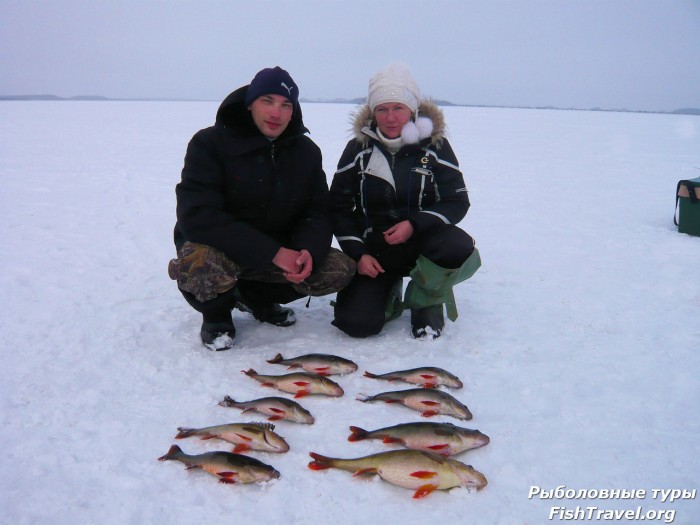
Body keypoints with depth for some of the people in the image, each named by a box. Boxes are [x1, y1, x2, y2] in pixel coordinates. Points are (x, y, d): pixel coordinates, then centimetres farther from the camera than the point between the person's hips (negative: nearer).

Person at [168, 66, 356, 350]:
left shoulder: (306, 151, -1)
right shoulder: (210, 143, -16)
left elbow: (318, 213, -1)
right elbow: (196, 217, -27)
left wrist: (308, 251, -27)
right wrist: (273, 252, -33)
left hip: (280, 251, 5)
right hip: (218, 247, -4)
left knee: (341, 270, -15)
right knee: (199, 266, -39)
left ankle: (256, 296, 11)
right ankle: (216, 314, 0)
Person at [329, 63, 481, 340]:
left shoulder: (434, 145, -4)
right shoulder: (359, 148, -2)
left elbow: (457, 202, -6)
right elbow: (339, 206, 2)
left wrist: (414, 224, -22)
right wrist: (357, 254, -10)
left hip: (422, 239, 0)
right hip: (374, 250, 1)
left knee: (460, 248, -35)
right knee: (356, 323, -18)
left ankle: (425, 301, -1)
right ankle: (389, 293, 20)